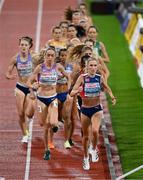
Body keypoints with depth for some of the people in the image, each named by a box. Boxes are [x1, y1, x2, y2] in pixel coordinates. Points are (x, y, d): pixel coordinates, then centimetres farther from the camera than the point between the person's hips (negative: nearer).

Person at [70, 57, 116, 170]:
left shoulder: (100, 78, -6)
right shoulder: (82, 78, -11)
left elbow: (107, 88, 16)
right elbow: (71, 93, -16)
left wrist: (112, 97, -1)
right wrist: (78, 91, -37)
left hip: (97, 109, 0)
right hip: (85, 110, 0)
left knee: (95, 131, -24)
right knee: (86, 136, 11)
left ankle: (94, 150, 6)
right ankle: (86, 158, 32)